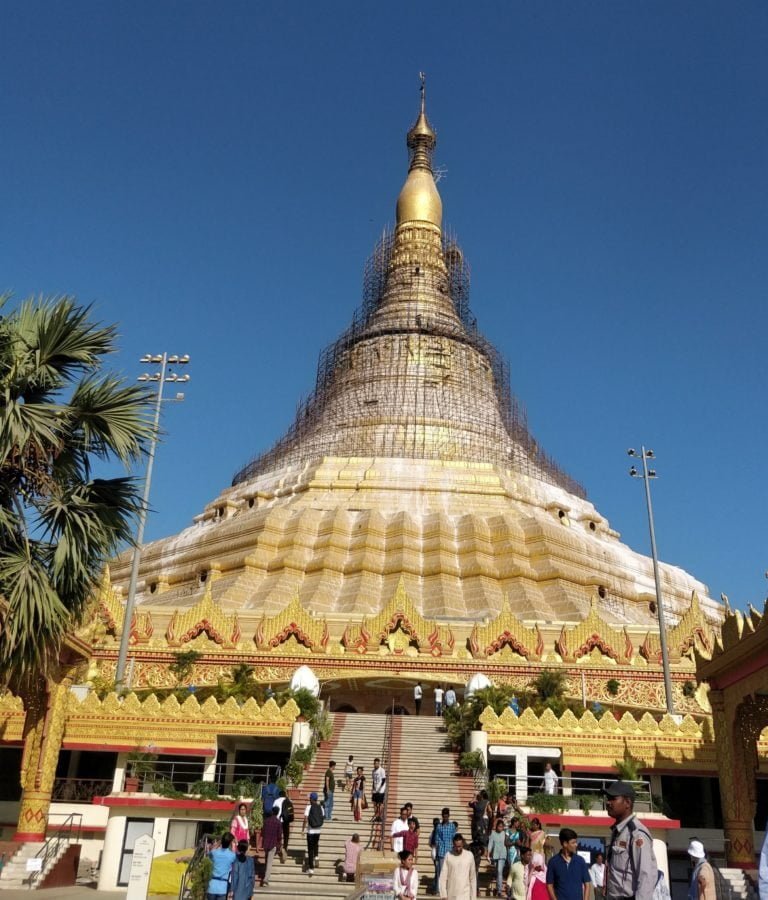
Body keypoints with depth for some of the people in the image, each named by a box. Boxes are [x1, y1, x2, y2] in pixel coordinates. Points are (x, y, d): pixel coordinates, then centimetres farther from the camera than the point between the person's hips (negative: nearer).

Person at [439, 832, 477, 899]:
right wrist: (444, 895, -10)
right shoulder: (448, 856, -5)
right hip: (451, 896, 1)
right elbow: (443, 877, -4)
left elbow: (473, 878, 3)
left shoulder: (469, 856, -3)